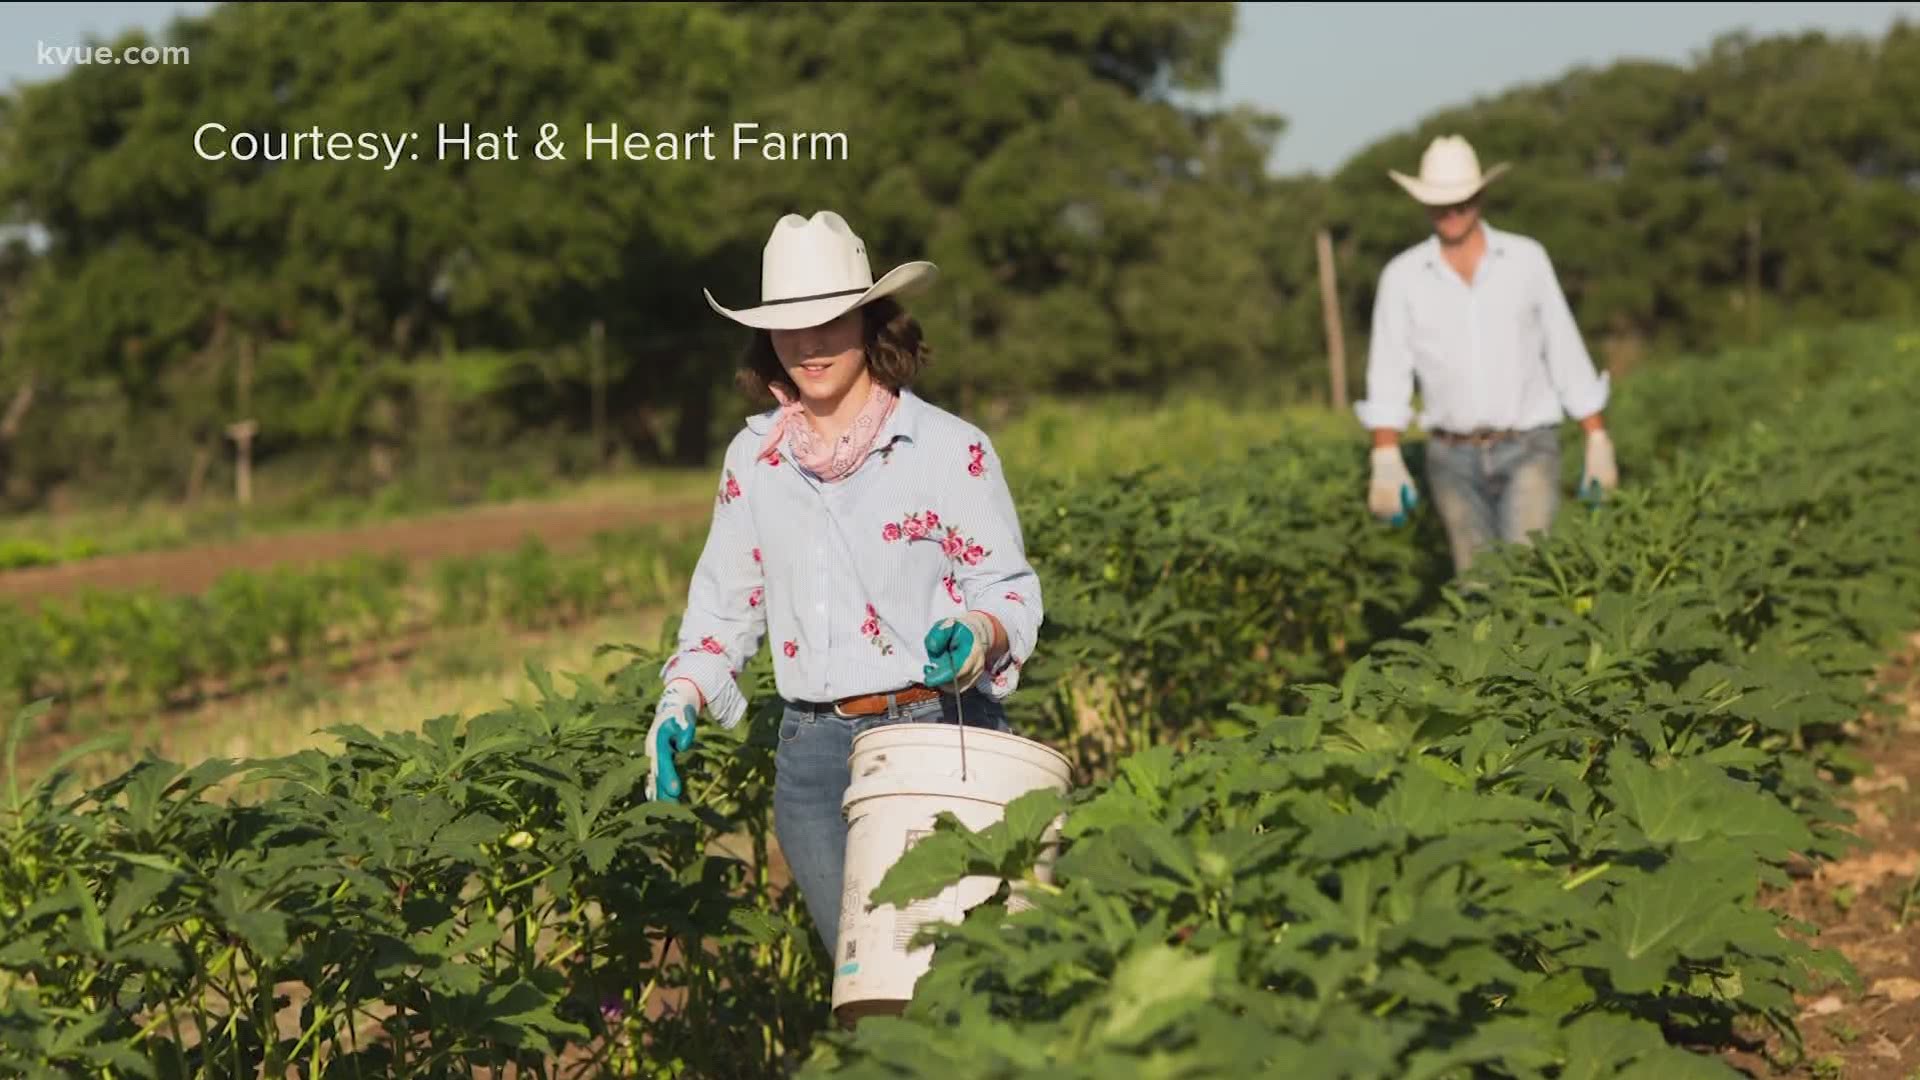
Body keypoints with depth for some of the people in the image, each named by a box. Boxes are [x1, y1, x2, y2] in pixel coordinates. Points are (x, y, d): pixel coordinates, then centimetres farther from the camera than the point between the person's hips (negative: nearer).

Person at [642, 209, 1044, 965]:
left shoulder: (949, 448, -1)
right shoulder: (754, 456, 11)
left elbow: (1009, 586, -1)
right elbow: (724, 599, 15)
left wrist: (977, 633, -23)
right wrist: (682, 700, 0)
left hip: (935, 735, -3)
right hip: (812, 752, 3)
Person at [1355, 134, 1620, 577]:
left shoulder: (1527, 258, -1)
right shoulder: (1402, 276, -1)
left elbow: (1567, 355, 3)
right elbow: (1388, 376, -5)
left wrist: (1598, 443, 2)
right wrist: (1386, 461, -16)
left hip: (1528, 450, -1)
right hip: (1455, 459, 1)